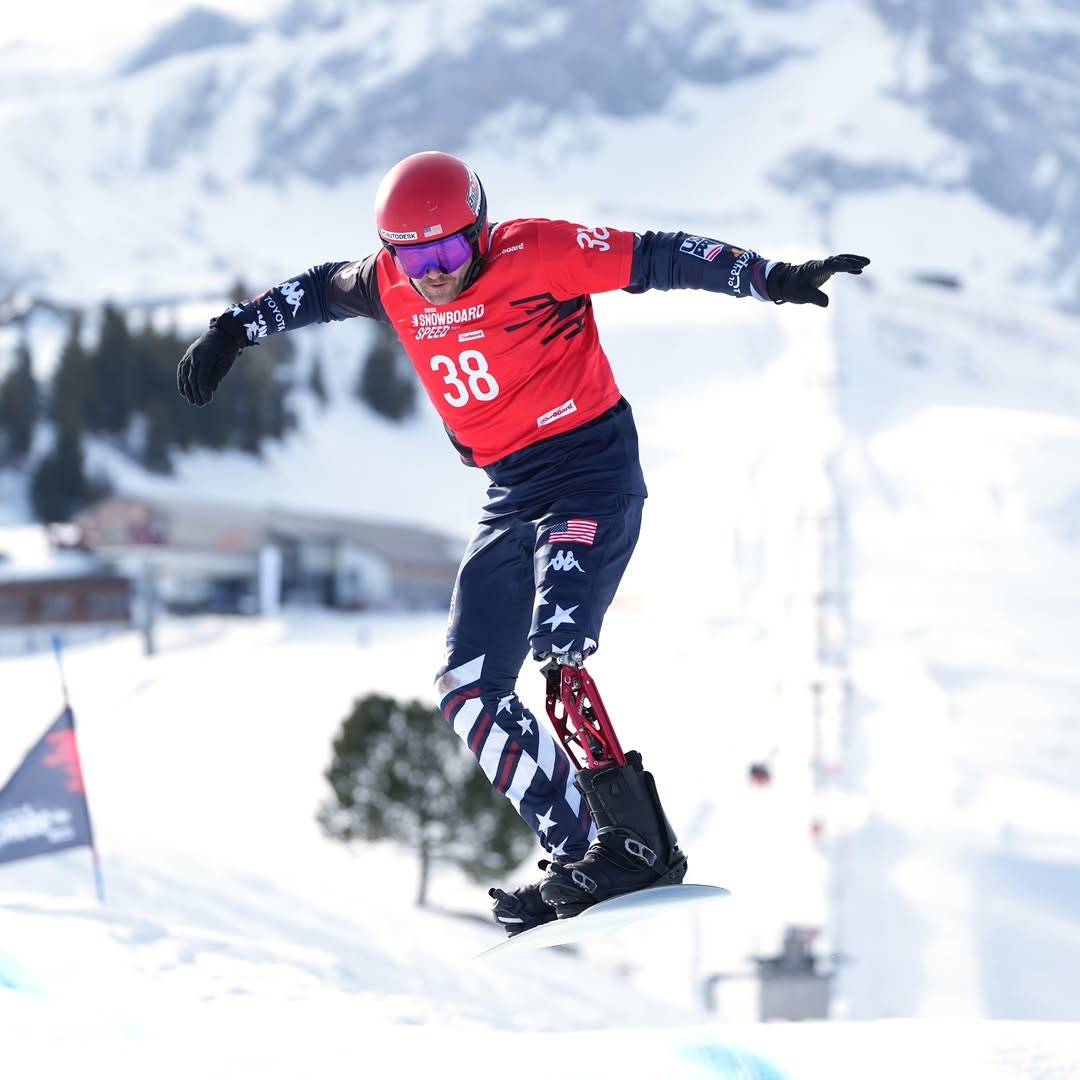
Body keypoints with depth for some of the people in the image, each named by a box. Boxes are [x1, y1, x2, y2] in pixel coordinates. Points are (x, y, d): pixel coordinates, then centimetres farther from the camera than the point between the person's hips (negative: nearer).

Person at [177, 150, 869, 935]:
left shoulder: (534, 254, -15)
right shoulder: (391, 287, 2)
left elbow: (657, 258, -16)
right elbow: (319, 291, 23)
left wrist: (772, 278, -23)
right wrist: (234, 331, 25)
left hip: (591, 470, -8)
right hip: (511, 495, 8)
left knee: (556, 649, -27)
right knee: (468, 694, 0)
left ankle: (639, 843, -24)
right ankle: (581, 854, 0)